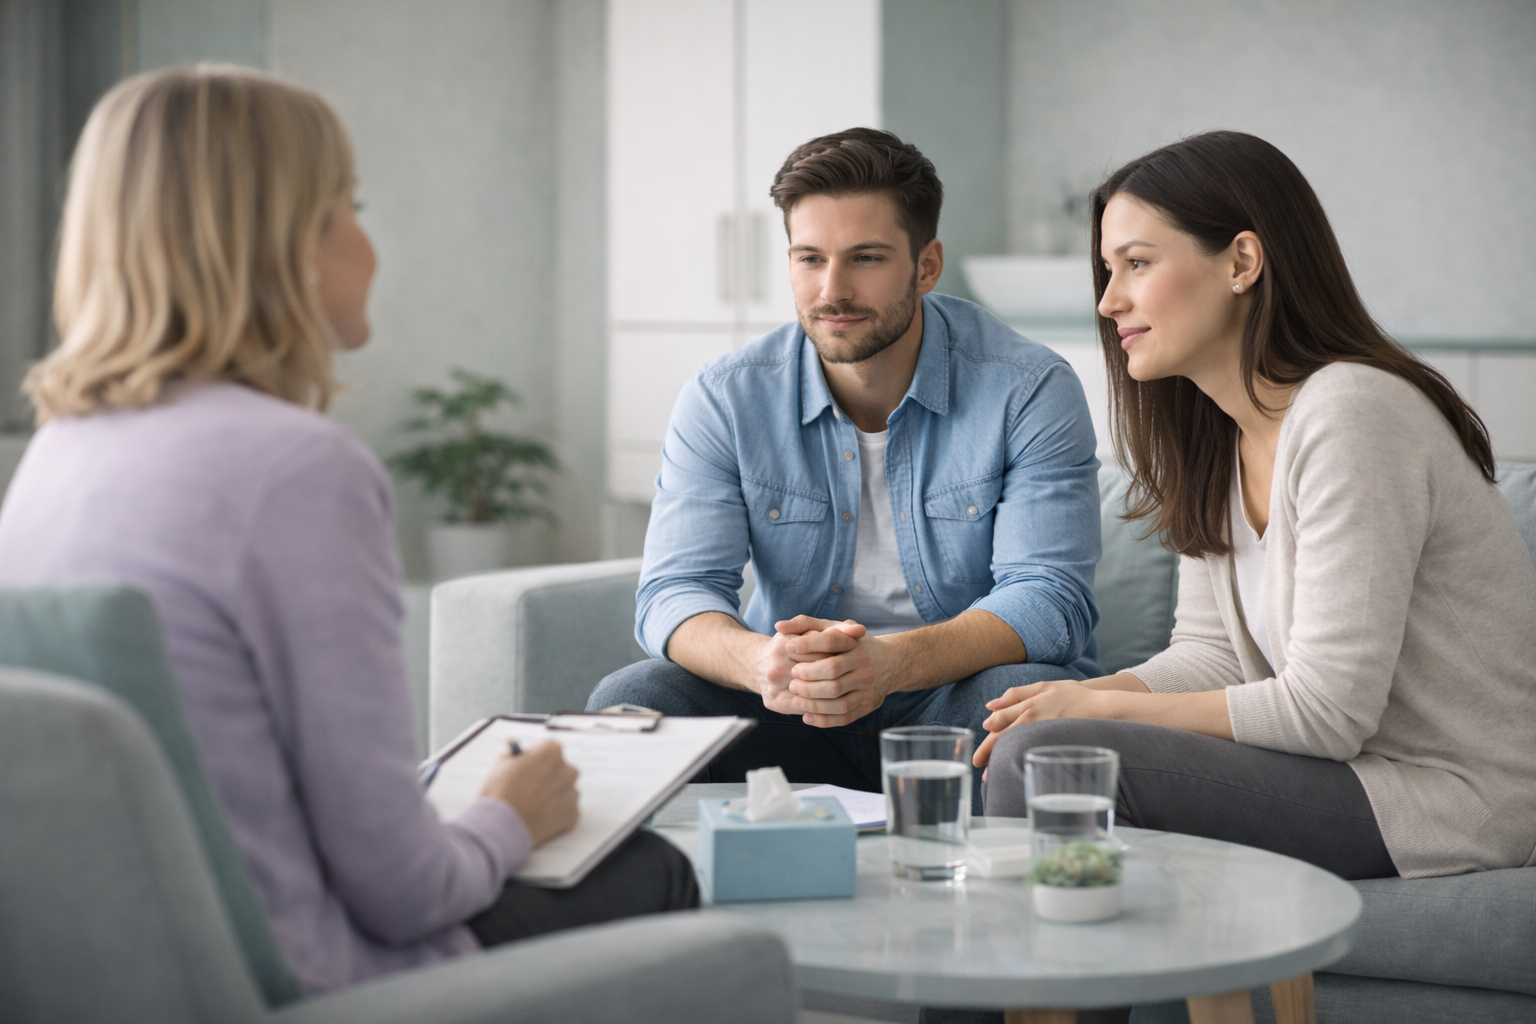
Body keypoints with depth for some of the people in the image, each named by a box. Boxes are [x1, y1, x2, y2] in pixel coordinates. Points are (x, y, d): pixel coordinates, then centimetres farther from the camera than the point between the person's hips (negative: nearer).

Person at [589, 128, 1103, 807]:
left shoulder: (1030, 391, -10)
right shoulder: (724, 400, -3)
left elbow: (1046, 600, -17)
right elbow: (675, 595, -10)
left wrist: (889, 664, -38)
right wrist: (760, 662, -36)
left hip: (963, 694, -1)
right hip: (794, 709, 2)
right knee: (630, 702, -24)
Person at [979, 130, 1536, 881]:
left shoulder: (1350, 414, -20)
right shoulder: (1213, 428, 9)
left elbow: (1325, 713, -22)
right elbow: (1211, 652, 10)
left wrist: (1102, 706, -12)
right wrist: (1068, 700, -9)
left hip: (1454, 800, -9)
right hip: (1360, 767, 9)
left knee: (1048, 756, -19)